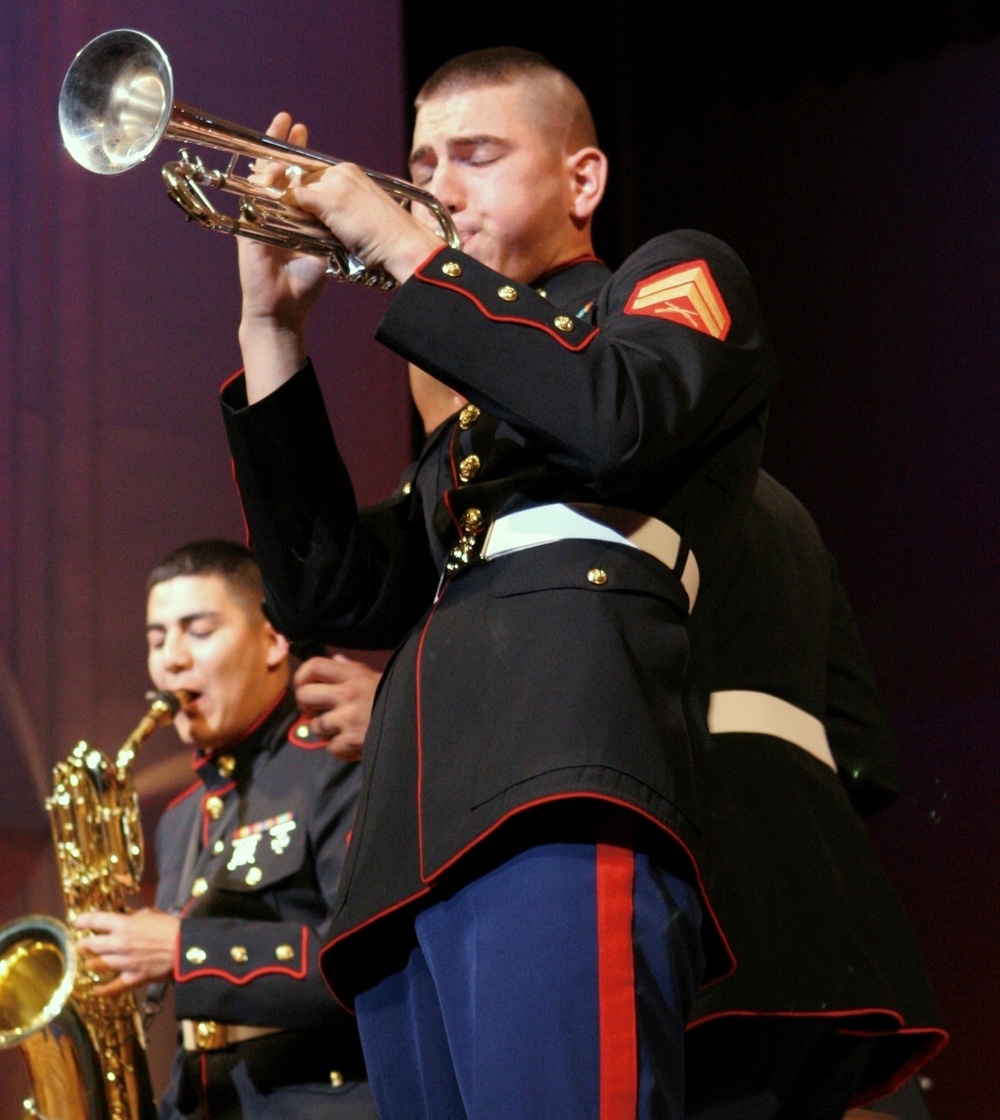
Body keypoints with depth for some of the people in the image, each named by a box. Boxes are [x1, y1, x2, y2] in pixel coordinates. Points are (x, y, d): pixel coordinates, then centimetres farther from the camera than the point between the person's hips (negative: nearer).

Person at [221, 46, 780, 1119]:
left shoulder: (679, 279, 19)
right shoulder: (462, 434, 36)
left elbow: (617, 424, -4)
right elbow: (335, 597, 21)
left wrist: (403, 248, 3)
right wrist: (273, 329, 16)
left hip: (566, 801, -7)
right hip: (414, 858, 7)